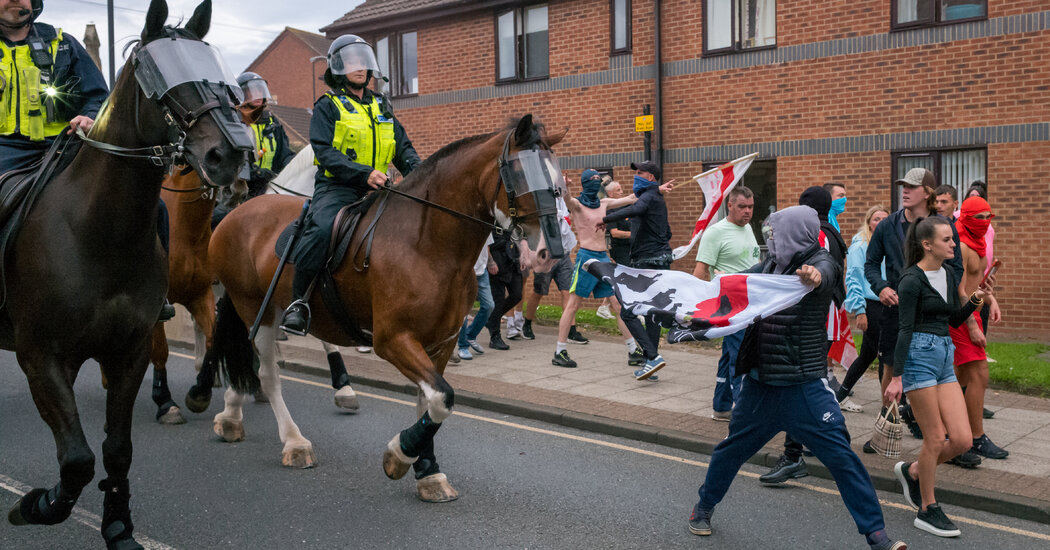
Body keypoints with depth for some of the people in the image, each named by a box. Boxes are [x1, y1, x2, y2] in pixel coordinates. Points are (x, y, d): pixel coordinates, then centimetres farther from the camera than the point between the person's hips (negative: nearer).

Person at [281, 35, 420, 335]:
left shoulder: (382, 107, 22)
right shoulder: (327, 106, 5)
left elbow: (404, 149, 20)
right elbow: (326, 153, -9)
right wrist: (363, 173, -24)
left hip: (375, 191, 5)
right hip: (336, 187, -5)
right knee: (322, 229, -34)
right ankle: (298, 299, -19)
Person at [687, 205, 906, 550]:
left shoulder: (819, 261, -11)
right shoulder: (769, 266, 8)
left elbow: (822, 276, -35)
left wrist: (814, 277, -57)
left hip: (805, 386, -6)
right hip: (760, 382, 6)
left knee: (841, 456, -6)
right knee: (732, 448, 17)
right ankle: (704, 507, 38)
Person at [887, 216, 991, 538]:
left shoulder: (949, 275, 12)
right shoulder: (912, 279, -11)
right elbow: (905, 329, -15)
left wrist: (974, 301, 2)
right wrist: (896, 376, -19)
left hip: (945, 357, 8)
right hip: (918, 356, -7)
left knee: (962, 440, 0)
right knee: (935, 439, -2)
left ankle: (912, 472, 25)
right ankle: (928, 511, 13)